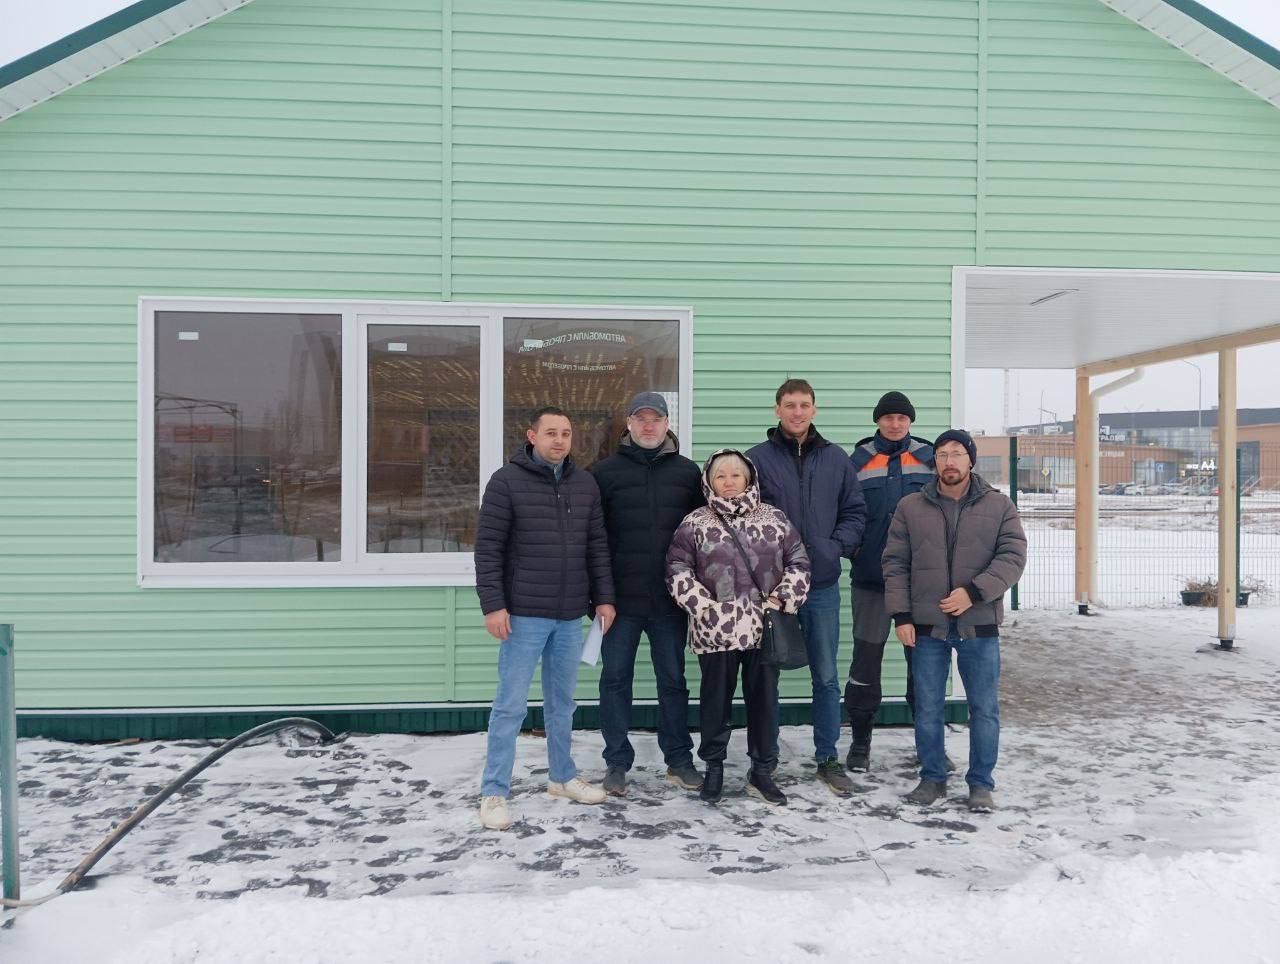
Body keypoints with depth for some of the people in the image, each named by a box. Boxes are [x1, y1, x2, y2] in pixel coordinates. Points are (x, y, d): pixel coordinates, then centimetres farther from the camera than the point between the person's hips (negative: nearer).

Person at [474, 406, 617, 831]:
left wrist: (603, 597, 8)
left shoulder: (585, 484, 9)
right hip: (523, 615, -5)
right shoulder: (507, 481, -7)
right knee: (511, 705, 0)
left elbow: (597, 545, 13)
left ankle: (562, 776, 31)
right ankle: (494, 792, 10)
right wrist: (492, 605, -14)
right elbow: (488, 548, -9)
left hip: (571, 615, 5)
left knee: (562, 700, 16)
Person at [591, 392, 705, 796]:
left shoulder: (687, 472, 7)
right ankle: (617, 762, 19)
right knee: (615, 680, 7)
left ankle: (679, 759, 24)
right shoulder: (606, 472, 2)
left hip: (670, 599, 1)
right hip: (620, 598, -1)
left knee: (673, 680, 11)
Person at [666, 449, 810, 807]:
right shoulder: (695, 523, 1)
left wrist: (783, 597, -2)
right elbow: (678, 569, -1)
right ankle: (714, 767, 27)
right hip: (716, 630, -2)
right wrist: (700, 604, -10)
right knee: (716, 698, 9)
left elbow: (797, 561, 10)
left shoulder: (774, 519, 8)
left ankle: (762, 771, 23)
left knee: (764, 698, 9)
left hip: (764, 628, 2)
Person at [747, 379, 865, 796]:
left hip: (823, 585, 2)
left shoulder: (836, 459, 7)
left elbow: (855, 511, 11)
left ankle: (828, 758, 22)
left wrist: (837, 546, -4)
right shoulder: (757, 459, -2)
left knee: (826, 676, 9)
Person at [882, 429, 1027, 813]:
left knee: (984, 708, 6)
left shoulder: (999, 506, 3)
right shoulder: (910, 508, 5)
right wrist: (901, 616, -5)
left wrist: (974, 591, -18)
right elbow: (895, 564, 3)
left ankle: (981, 784, 20)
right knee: (927, 708, 8)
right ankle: (932, 778, 23)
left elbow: (1013, 556, -5)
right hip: (927, 626, 1)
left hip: (979, 626, -1)